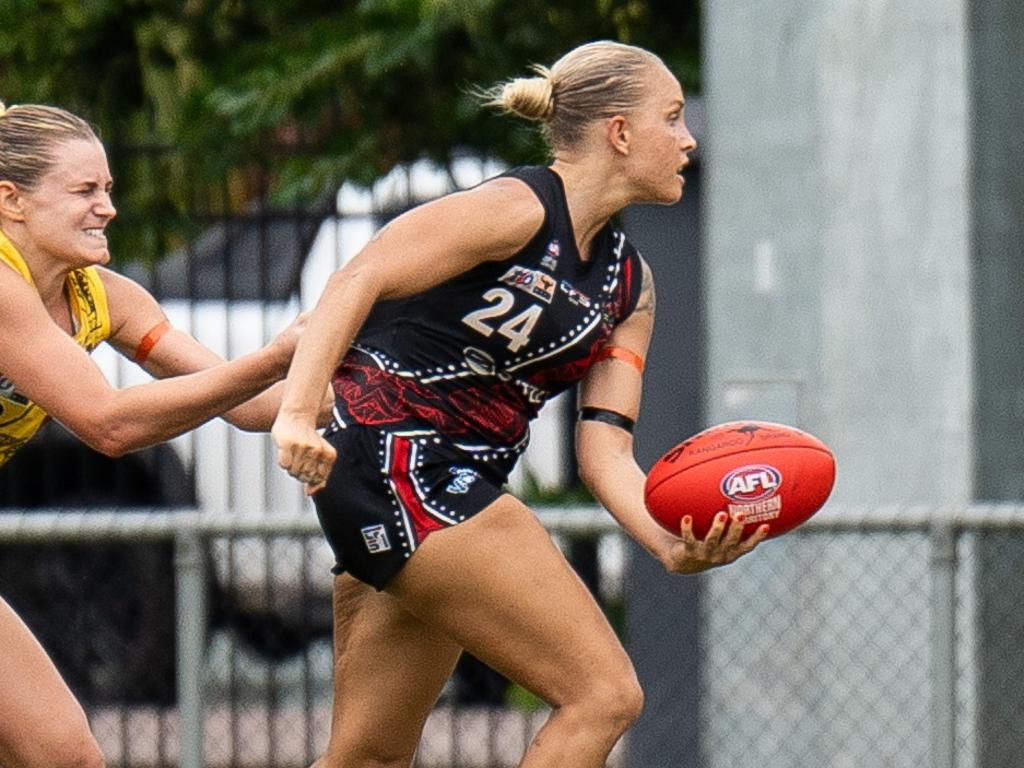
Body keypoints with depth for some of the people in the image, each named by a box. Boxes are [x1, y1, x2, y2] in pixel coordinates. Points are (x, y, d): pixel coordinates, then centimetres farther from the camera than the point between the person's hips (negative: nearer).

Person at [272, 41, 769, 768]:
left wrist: (671, 542, -14)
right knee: (605, 694, -14)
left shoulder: (629, 282, 14)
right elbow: (358, 279, -22)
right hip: (397, 463, -10)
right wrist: (297, 414, -35)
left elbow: (604, 447, 5)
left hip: (456, 490, 10)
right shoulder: (518, 209, -11)